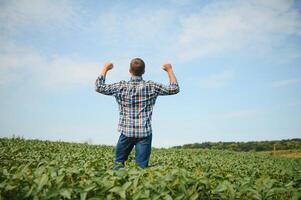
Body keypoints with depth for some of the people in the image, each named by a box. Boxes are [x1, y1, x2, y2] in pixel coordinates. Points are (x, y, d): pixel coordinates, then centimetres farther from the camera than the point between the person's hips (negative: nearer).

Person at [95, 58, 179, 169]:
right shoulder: (151, 87, -2)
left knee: (118, 162, 15)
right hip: (145, 133, 0)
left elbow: (99, 87, 4)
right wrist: (169, 70, 15)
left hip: (126, 132, 0)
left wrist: (105, 69, 15)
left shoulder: (121, 87, -3)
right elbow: (174, 88, 4)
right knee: (142, 166, 2)